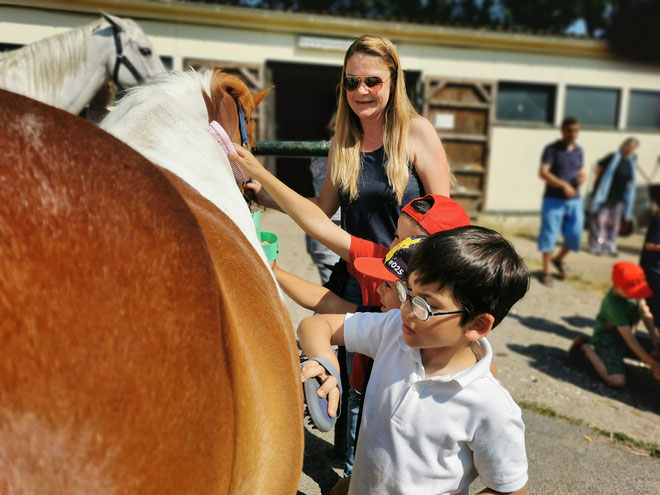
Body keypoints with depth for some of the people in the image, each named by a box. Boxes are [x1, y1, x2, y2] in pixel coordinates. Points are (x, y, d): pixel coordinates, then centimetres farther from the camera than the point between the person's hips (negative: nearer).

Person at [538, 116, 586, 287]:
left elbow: (581, 171, 21)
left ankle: (559, 259, 31)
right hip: (553, 199, -5)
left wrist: (583, 176, -4)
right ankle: (546, 271, 13)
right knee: (549, 235, -1)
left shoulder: (578, 150, 10)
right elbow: (543, 172, -18)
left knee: (575, 234, 3)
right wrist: (563, 185, -30)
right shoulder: (552, 149, -7)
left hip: (574, 200, 5)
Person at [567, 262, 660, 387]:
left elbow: (645, 313, -4)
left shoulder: (632, 288, -9)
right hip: (607, 337, -8)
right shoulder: (613, 304, -30)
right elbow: (629, 339, -28)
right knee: (617, 381, -23)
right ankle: (586, 348, -4)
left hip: (625, 334, 9)